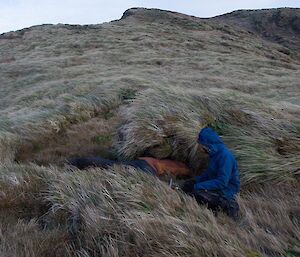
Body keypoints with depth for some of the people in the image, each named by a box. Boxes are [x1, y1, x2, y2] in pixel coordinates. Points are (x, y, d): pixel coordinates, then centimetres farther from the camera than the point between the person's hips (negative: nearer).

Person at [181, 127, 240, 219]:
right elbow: (209, 174, 16)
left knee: (195, 193, -28)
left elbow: (222, 183, -28)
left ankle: (225, 205, -7)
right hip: (216, 185, 10)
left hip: (226, 190, -10)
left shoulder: (225, 156, -23)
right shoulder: (215, 153, 6)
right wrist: (196, 180, 0)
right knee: (187, 185, 4)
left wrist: (197, 186, -25)